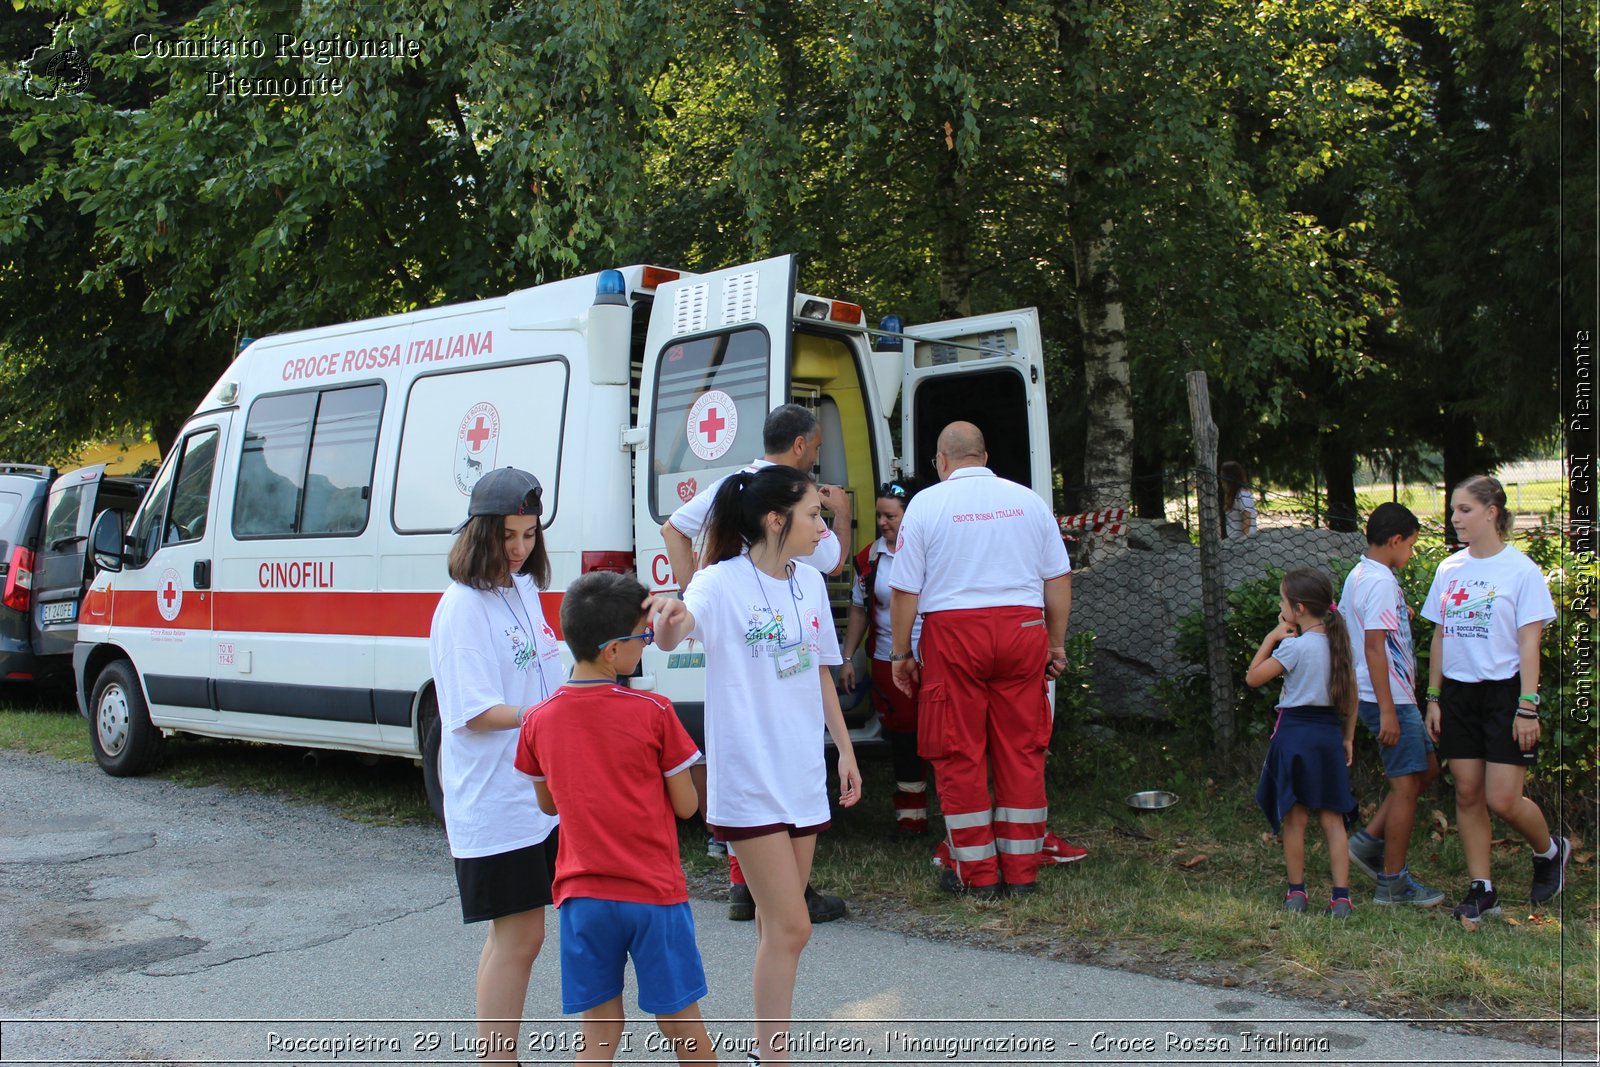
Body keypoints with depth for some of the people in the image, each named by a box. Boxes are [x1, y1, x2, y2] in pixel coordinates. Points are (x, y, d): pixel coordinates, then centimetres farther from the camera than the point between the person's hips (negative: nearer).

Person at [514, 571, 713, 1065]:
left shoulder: (537, 722, -2)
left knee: (599, 1027, 12)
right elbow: (685, 805, -6)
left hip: (580, 895, 3)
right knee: (680, 1023, 12)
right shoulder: (654, 713, -13)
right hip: (654, 894, -3)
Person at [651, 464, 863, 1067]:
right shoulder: (722, 582, -14)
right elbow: (673, 635, -34)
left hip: (804, 774, 7)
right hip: (750, 779, -7)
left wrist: (845, 750, 16)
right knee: (789, 927, -7)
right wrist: (670, 623, -57)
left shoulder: (810, 582, 6)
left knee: (779, 925, 15)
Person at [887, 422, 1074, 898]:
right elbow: (1059, 578, 11)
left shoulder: (926, 503, 0)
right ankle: (1022, 870, 14)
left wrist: (901, 654, 6)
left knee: (959, 755, 5)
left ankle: (976, 873, 11)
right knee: (1022, 751, 8)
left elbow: (905, 590, -2)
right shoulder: (1028, 500, 9)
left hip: (954, 632, -3)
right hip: (1023, 628, 3)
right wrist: (1057, 643, 20)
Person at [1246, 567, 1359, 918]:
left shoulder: (1294, 645, -13)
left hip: (1296, 731, -5)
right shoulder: (1338, 642, 6)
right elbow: (1351, 694, 11)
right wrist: (1348, 738, 17)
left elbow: (1253, 677, -9)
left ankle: (1296, 893, 11)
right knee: (1333, 820, 6)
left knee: (1294, 818, 5)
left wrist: (1272, 637, -2)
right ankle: (1341, 896, 2)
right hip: (1330, 733, 6)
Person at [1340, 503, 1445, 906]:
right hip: (1390, 697, -10)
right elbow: (1374, 646, -23)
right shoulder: (1381, 582, -18)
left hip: (1376, 696, 10)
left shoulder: (1357, 575, 13)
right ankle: (1393, 882, 6)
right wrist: (1388, 711, -23)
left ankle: (1369, 840, 16)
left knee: (1426, 766, 18)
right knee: (1406, 785, -2)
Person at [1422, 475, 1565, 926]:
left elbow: (1529, 643, -9)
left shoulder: (1521, 570, -7)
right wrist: (1433, 697, 9)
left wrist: (1528, 707, -14)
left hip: (1504, 692, -5)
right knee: (1467, 794, 4)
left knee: (1503, 799, -7)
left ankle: (1551, 850, 24)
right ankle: (1482, 890, 13)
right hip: (1458, 693, 5)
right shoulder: (1448, 570, 9)